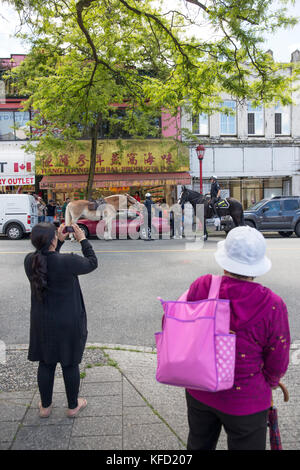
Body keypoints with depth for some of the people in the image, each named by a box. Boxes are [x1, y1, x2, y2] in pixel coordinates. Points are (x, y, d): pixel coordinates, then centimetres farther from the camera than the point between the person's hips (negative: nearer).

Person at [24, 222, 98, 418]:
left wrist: (60, 241, 9)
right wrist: (83, 240, 2)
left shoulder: (30, 261, -11)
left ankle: (45, 406, 37)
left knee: (45, 363, 20)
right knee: (70, 364, 14)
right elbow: (92, 263, -7)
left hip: (42, 323, 4)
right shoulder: (68, 262, -26)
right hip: (68, 323, -4)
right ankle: (73, 406, 33)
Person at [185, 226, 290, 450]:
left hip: (199, 392, 3)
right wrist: (268, 384, 11)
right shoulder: (272, 306, -25)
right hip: (244, 401, -3)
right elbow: (277, 364, -12)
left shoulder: (201, 286, -18)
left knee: (199, 444, 28)